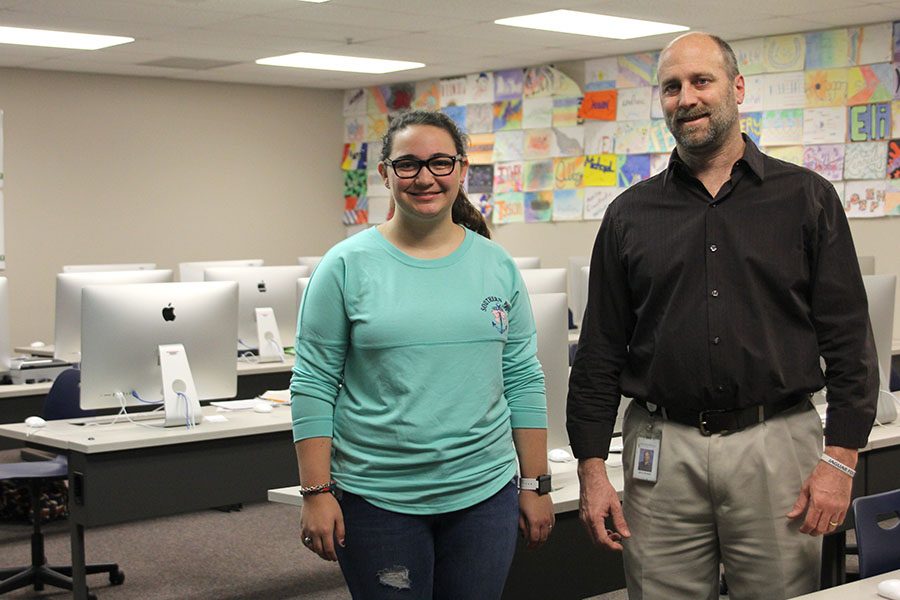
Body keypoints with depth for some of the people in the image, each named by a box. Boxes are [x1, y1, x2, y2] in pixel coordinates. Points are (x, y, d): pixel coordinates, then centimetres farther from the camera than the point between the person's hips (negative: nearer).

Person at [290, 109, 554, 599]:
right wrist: (317, 493, -9)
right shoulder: (347, 266, -4)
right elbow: (314, 386, -4)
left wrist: (536, 484, 6)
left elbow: (523, 380, 8)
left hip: (484, 491, 3)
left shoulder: (498, 266, 5)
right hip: (377, 498, -2)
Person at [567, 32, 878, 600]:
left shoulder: (807, 198, 4)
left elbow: (848, 337, 1)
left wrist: (840, 459, -7)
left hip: (776, 444, -1)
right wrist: (592, 467, 2)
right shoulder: (631, 214, 9)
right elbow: (599, 350, 9)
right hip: (662, 451, 1)